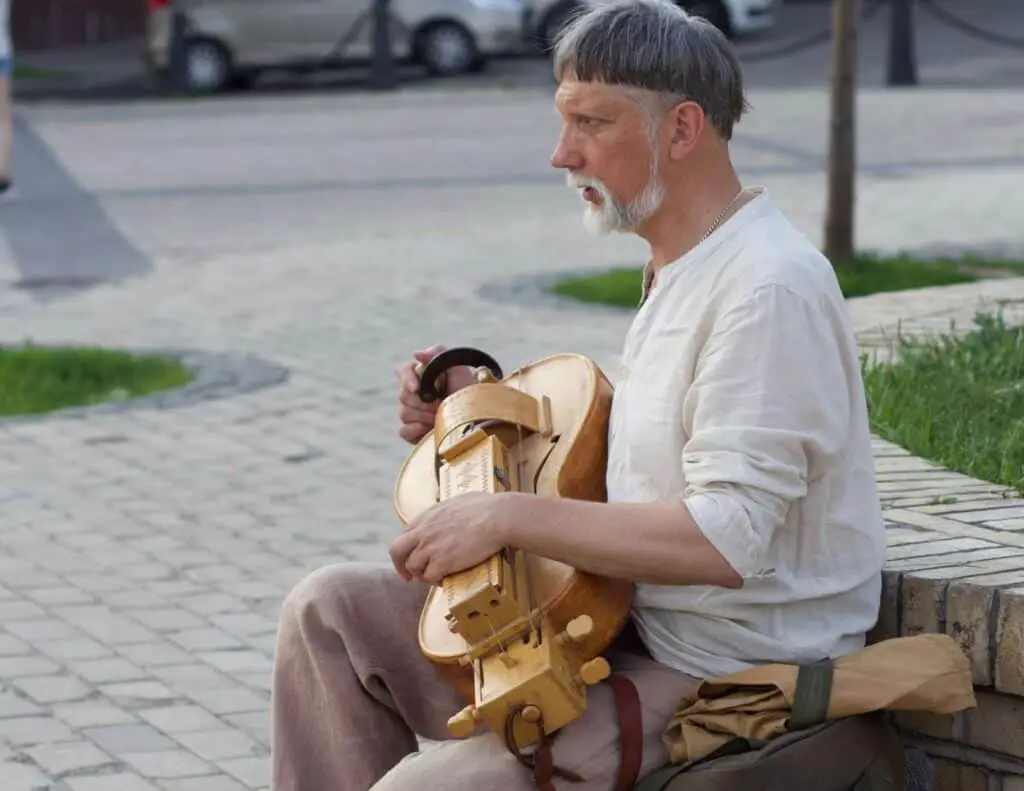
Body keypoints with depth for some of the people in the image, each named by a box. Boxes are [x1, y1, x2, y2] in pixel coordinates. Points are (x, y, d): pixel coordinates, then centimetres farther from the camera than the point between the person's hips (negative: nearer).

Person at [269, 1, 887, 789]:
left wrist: (509, 517, -24)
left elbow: (727, 539, -28)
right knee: (331, 610, 7)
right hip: (629, 623, 10)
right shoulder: (679, 267, 10)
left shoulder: (767, 288, -22)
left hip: (726, 685, -10)